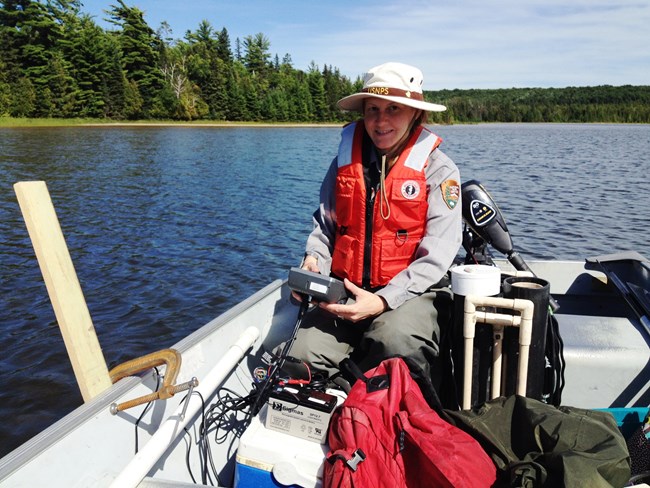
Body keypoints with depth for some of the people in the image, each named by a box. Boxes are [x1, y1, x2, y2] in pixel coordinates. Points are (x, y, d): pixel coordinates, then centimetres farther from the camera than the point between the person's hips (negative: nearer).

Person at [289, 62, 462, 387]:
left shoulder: (439, 170, -2)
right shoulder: (345, 159, 10)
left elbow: (435, 258, -10)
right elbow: (324, 223, 19)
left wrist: (383, 301, -21)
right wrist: (314, 259, -3)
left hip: (408, 291, -3)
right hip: (344, 290, 3)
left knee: (396, 341, -34)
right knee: (304, 355, -21)